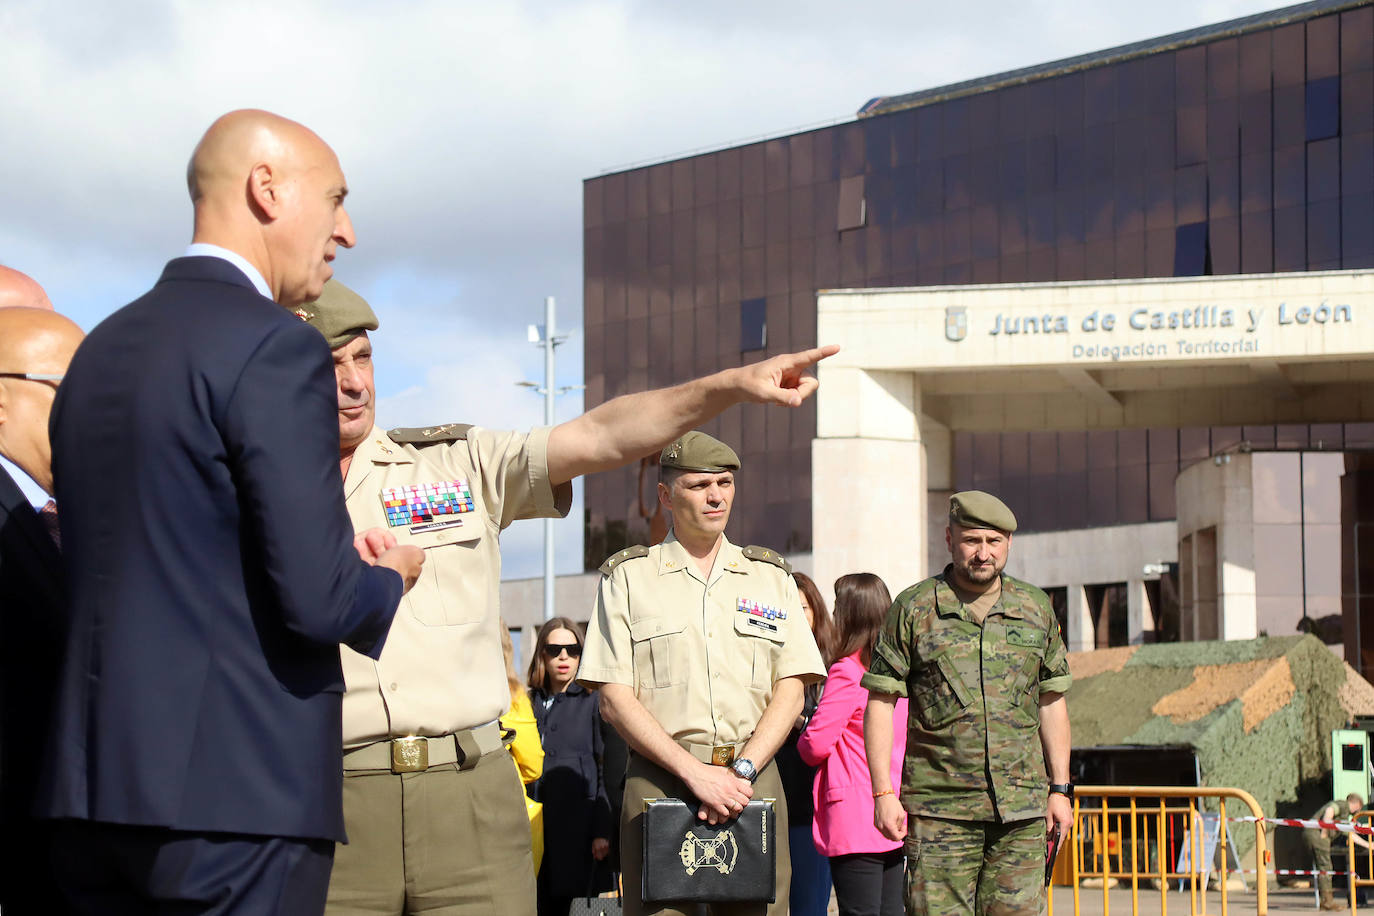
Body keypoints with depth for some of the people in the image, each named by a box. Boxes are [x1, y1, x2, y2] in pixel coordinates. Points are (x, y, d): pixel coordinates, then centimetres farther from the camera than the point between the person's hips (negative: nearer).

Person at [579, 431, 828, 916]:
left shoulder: (772, 577, 16)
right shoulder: (627, 577, 8)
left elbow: (791, 690, 8)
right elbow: (614, 699, 0)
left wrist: (742, 771, -8)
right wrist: (696, 774, -11)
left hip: (754, 781, 2)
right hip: (659, 781, -2)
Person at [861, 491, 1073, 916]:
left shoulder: (1036, 609, 11)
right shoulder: (913, 609, 1)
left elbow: (1052, 702, 18)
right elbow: (880, 702, 0)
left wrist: (1060, 788, 13)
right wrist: (882, 792, -7)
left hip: (1022, 811, 3)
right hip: (940, 810, -3)